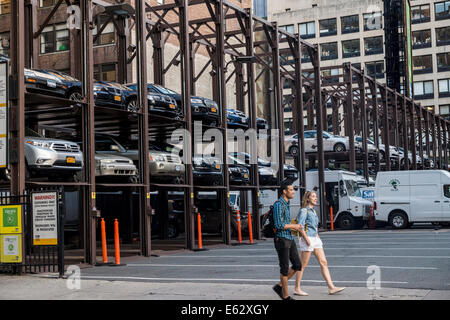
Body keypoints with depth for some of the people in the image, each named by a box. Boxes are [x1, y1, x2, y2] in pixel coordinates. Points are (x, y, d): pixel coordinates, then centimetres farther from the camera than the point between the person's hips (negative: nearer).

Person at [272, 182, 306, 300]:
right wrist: (294, 226, -11)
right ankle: (286, 296, 11)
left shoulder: (286, 204, 15)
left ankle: (279, 286, 19)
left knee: (297, 265, 8)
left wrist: (295, 227, 8)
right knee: (285, 268, -1)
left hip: (289, 239, 9)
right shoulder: (278, 204, -16)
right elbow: (278, 225, -23)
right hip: (281, 240, -9)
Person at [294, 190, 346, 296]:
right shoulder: (304, 210, -9)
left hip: (315, 239, 9)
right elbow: (300, 226, -16)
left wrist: (317, 235, 15)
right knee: (303, 265, -2)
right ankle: (297, 289, 6)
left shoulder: (313, 211, 17)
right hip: (307, 239, -9)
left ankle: (331, 287, 0)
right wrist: (306, 239, -19)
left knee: (323, 263, 2)